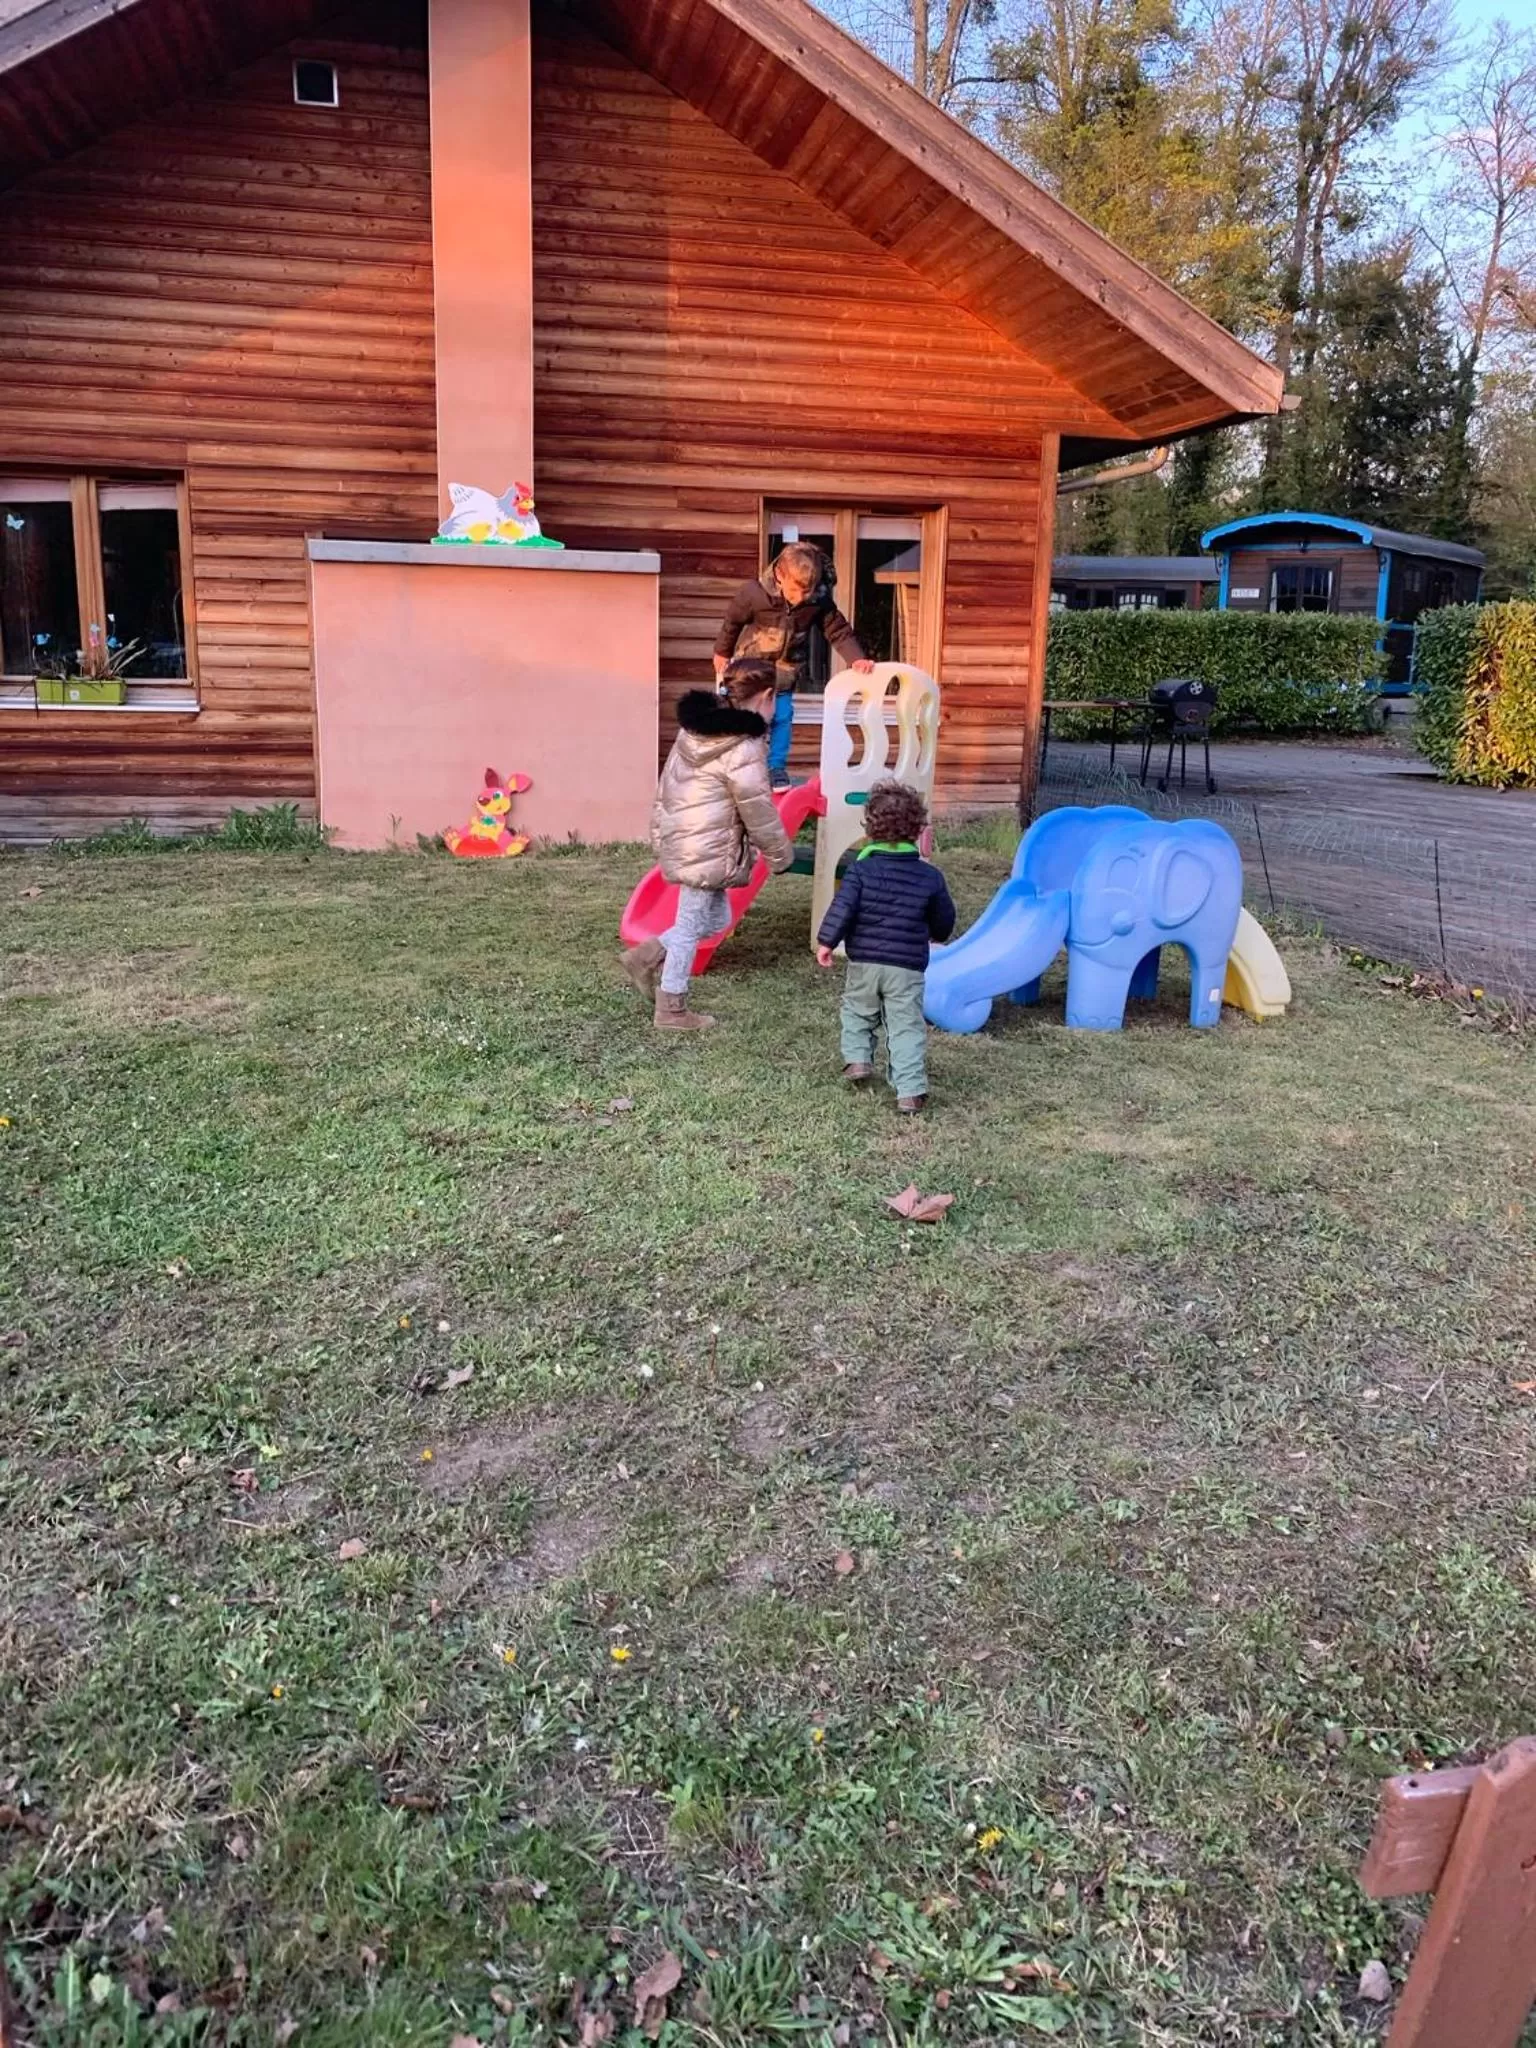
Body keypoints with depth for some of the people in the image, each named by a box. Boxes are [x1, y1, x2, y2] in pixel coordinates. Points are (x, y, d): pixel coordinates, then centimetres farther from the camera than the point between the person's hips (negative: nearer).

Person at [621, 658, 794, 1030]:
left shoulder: (697, 726, 8)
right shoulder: (744, 747, -19)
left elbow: (667, 785, 17)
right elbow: (758, 810, -15)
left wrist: (662, 831, 26)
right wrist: (780, 854, -1)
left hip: (681, 838, 9)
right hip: (707, 849, -9)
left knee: (716, 917, 20)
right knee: (691, 925, 3)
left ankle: (647, 958, 22)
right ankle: (671, 1010, 14)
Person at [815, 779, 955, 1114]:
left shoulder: (861, 868, -5)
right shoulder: (930, 876, 0)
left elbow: (842, 908, -12)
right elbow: (944, 923, 9)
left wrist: (826, 941, -3)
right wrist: (934, 934, 31)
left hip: (863, 962, 0)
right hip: (908, 967, 0)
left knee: (857, 1012, 24)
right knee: (906, 1026, 2)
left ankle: (856, 1058, 10)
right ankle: (911, 1091, -4)